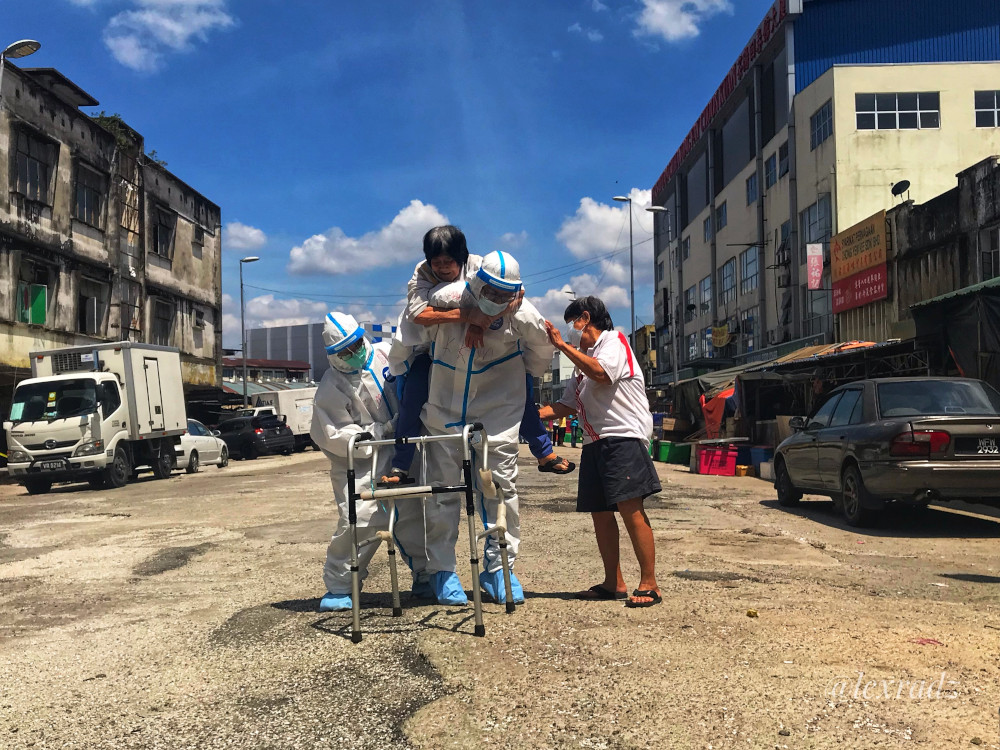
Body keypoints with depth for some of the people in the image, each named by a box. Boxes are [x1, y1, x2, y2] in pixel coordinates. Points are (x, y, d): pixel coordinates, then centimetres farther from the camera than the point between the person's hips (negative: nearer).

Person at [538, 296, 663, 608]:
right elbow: (567, 405, 24)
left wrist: (562, 345, -16)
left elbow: (601, 374, -22)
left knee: (630, 507, -15)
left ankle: (649, 584, -11)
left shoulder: (614, 340, 0)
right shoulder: (583, 357, 26)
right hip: (594, 442, 9)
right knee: (600, 512, 6)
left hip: (623, 437, -9)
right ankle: (614, 583, 14)